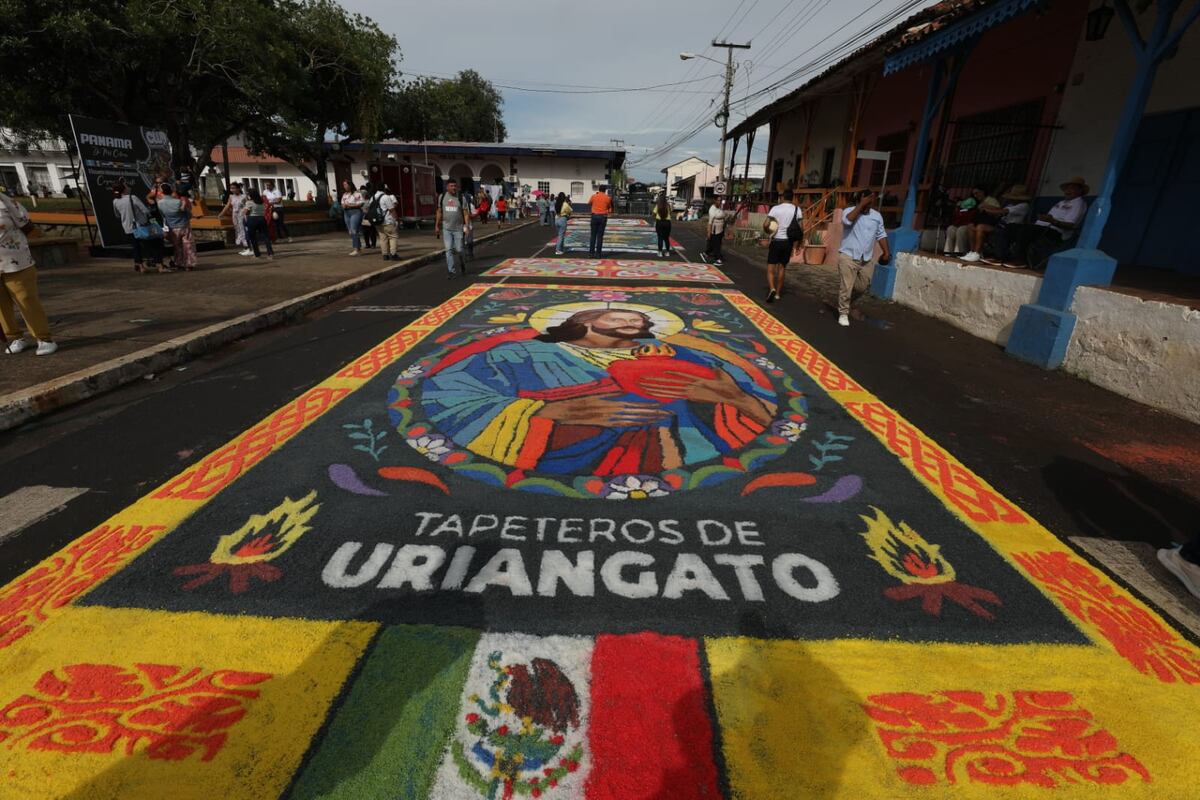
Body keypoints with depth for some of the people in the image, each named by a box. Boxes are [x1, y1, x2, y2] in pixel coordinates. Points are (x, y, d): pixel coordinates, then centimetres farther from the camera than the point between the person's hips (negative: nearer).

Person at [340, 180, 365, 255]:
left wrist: (351, 205, -14)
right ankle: (359, 247, 11)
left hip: (355, 212, -8)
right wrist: (344, 206, -1)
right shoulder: (344, 195, 18)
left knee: (353, 230, -16)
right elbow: (342, 204, 22)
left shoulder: (357, 193, -3)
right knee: (350, 231, 5)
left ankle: (356, 249, -17)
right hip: (346, 213, 8)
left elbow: (362, 203, -11)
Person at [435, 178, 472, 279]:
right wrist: (437, 226, 9)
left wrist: (467, 225, -16)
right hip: (446, 228, 2)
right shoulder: (442, 197, 6)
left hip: (458, 228, -1)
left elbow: (466, 213, -4)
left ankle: (462, 268, 29)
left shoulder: (461, 198, -1)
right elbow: (439, 212, 12)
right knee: (449, 250, -3)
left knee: (459, 250, 3)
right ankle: (451, 271, 1)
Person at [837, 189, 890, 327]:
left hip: (867, 258, 5)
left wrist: (887, 252, 8)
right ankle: (843, 313, 7)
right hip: (848, 256, -5)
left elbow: (881, 235, 14)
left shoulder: (877, 216, 7)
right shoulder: (849, 211, -6)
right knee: (846, 287, -5)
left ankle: (846, 301, 38)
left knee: (862, 287, 13)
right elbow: (848, 221, -29)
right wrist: (861, 205, -24)